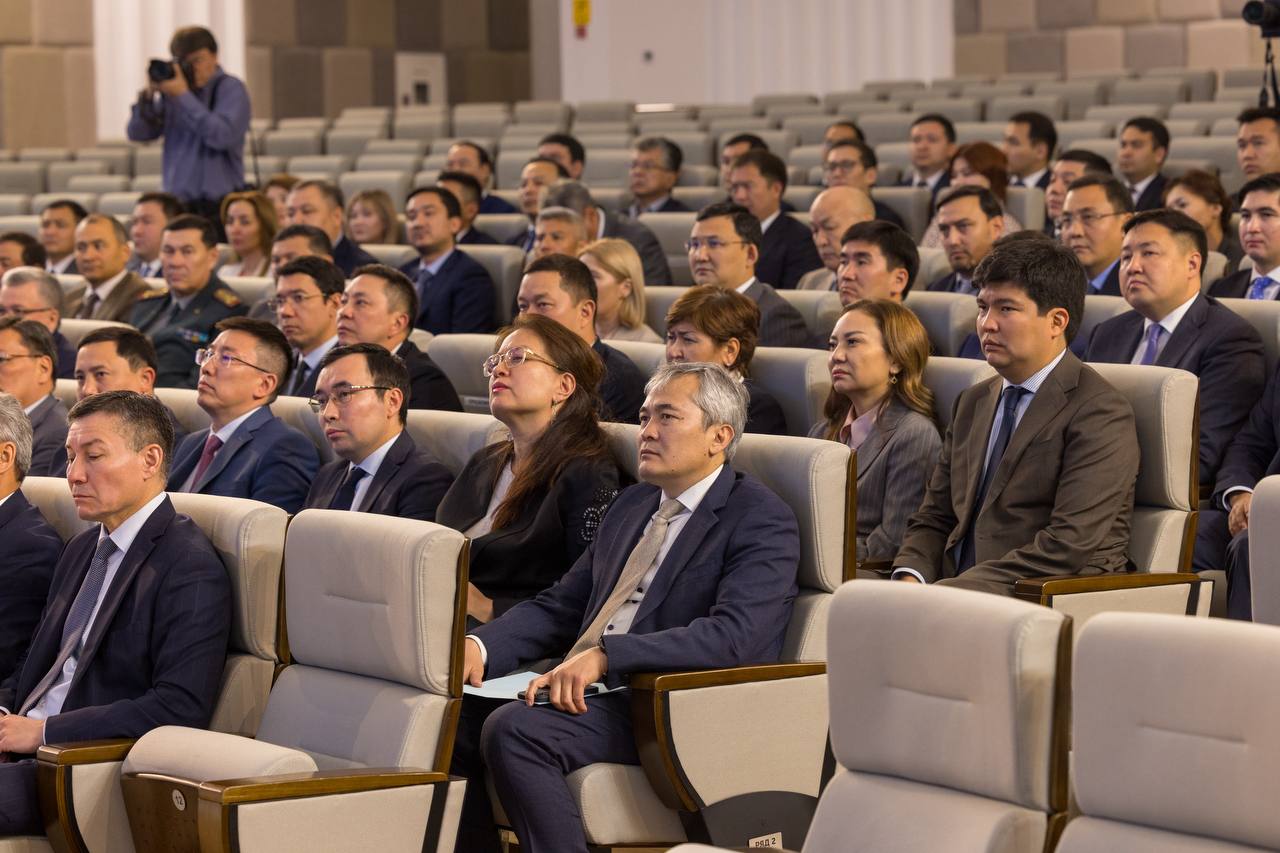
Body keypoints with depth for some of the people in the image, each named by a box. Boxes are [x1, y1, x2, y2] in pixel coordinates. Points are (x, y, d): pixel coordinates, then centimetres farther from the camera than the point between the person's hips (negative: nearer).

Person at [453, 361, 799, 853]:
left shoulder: (763, 521, -4)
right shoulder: (633, 505, 22)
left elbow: (732, 636, -20)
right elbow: (560, 606, 22)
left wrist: (605, 656, -29)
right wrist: (480, 645, 0)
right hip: (584, 691, 8)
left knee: (514, 728, -30)